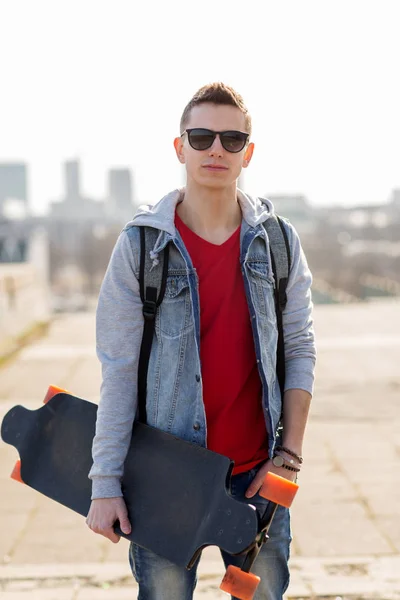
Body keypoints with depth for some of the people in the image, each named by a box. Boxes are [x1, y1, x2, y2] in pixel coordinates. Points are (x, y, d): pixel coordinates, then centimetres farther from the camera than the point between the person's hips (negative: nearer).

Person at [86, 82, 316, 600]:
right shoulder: (141, 244, -5)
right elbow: (118, 368, -6)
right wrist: (105, 483, -9)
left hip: (256, 475, 2)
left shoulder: (278, 241, 2)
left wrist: (290, 454, -2)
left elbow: (299, 349, 5)